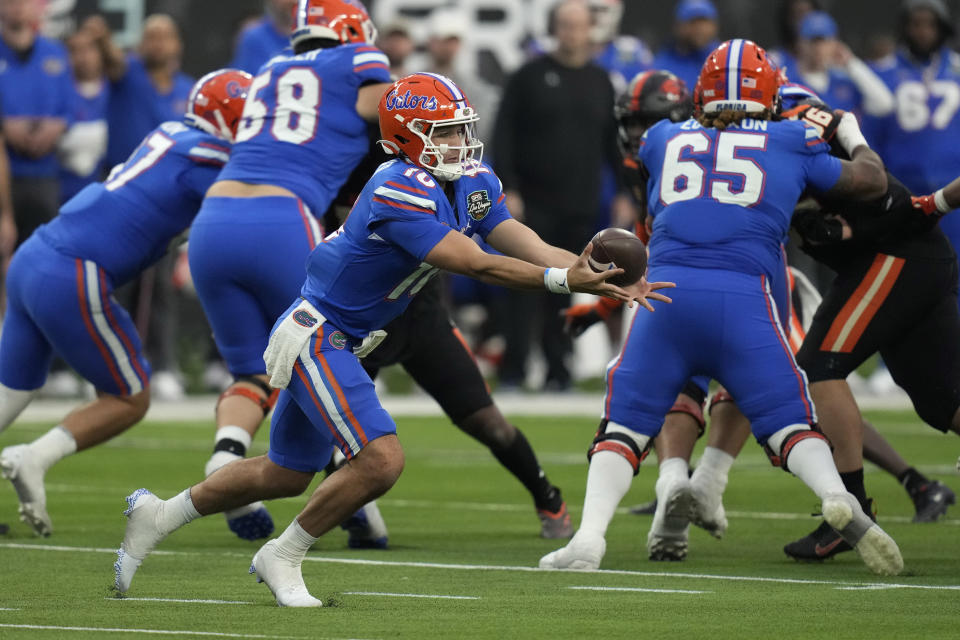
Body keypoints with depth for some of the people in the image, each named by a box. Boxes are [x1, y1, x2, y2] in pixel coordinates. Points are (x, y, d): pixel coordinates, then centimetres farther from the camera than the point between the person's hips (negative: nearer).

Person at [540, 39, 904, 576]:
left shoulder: (666, 141, 21)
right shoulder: (791, 146, 17)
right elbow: (872, 181, 29)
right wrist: (855, 138, 48)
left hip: (667, 289, 1)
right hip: (743, 295, -1)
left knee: (624, 427, 10)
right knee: (790, 425, 6)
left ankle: (589, 537, -11)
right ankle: (837, 498, -24)